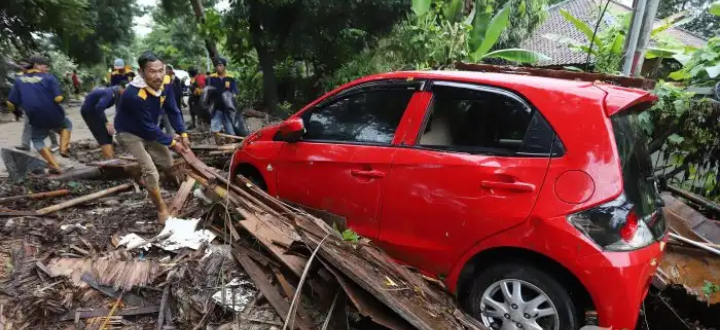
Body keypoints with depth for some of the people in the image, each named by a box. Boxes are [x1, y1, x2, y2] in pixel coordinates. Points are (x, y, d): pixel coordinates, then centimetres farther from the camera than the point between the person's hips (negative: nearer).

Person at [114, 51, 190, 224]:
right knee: (150, 170, -16)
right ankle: (162, 209, 2)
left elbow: (173, 111, -3)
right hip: (129, 133, -7)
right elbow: (149, 128, -29)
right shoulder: (135, 95, -38)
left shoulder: (163, 85, -17)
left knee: (167, 163, 10)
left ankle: (145, 176, 43)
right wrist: (172, 143, -19)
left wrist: (183, 134, -10)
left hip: (147, 130, 7)